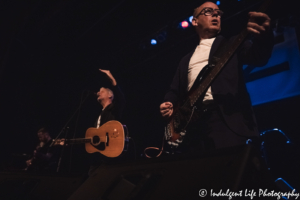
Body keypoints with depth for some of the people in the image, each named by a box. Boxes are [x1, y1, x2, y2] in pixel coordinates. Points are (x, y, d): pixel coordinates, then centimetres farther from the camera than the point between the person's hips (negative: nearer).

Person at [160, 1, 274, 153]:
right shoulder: (186, 60, 27)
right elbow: (175, 91, 24)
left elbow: (257, 57, -3)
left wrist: (263, 36, -25)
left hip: (228, 119, -3)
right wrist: (168, 104, 2)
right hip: (192, 122, 4)